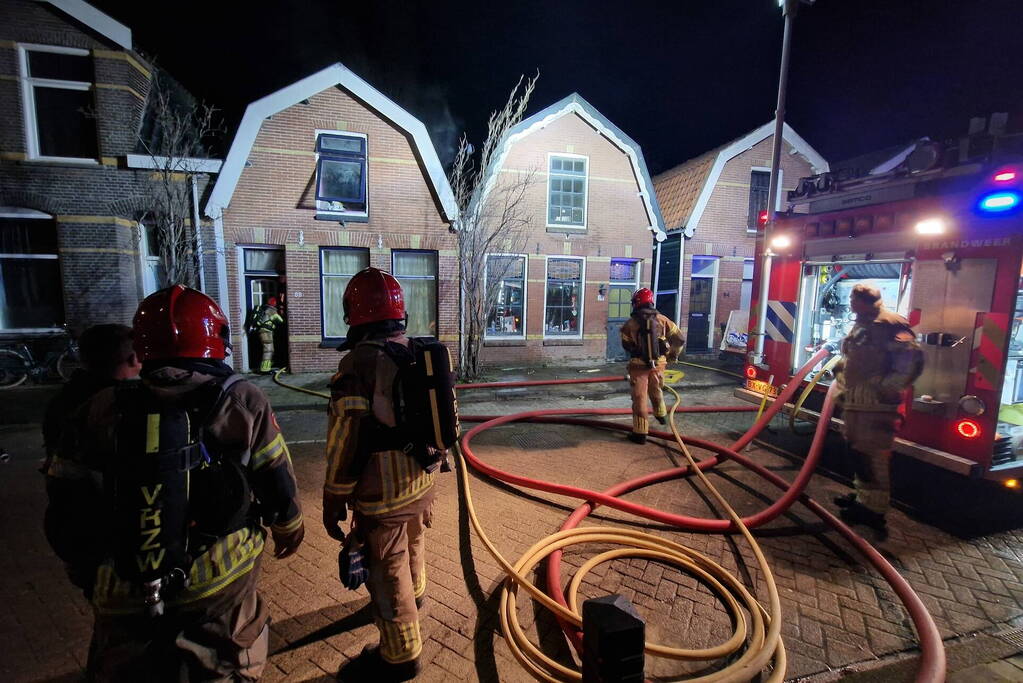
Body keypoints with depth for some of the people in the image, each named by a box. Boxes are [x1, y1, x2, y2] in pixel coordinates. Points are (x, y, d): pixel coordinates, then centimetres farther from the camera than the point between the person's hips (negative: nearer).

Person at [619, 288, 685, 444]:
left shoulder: (630, 323, -10)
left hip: (638, 365, -3)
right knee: (656, 391, 27)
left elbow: (626, 345, 4)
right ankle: (661, 415, 52)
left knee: (639, 397, 3)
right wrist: (673, 355, 19)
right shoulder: (662, 319, -4)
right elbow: (680, 339, 2)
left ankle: (640, 433, 4)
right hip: (658, 364, 3)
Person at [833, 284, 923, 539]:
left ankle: (873, 510, 4)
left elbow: (912, 360, -19)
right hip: (856, 403, 10)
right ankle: (863, 497, 32)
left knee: (874, 457, -5)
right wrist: (843, 389, 22)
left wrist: (887, 388, -20)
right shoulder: (860, 326, 19)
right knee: (858, 451, 18)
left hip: (878, 405, -10)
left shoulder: (890, 324, -11)